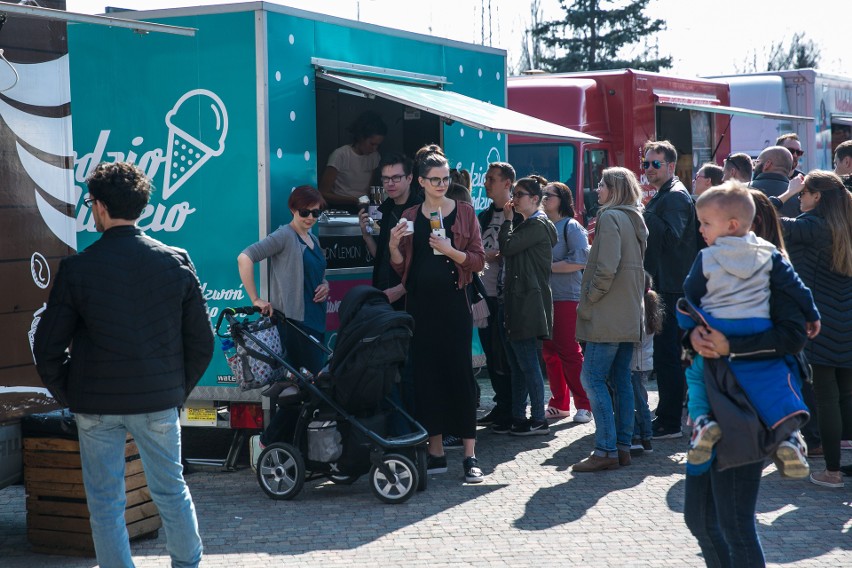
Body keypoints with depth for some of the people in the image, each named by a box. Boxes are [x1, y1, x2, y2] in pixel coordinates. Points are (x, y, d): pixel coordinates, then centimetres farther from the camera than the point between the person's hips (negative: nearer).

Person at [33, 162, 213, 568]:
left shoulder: (77, 269, -9)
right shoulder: (176, 262, -3)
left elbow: (47, 347, -6)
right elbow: (201, 341, 1)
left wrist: (67, 395, 8)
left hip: (97, 405, -2)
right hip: (160, 402, 2)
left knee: (105, 503, 8)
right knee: (171, 490, 18)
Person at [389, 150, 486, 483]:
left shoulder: (464, 212, 3)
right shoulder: (410, 217, 10)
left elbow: (478, 261, -1)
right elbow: (401, 267, 11)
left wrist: (450, 251, -17)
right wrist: (393, 246, -8)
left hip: (453, 302, -3)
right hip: (420, 303, 3)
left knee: (460, 373, -5)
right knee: (426, 374, 5)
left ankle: (470, 456, -3)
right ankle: (436, 453, 13)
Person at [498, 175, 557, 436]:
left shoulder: (537, 225, -11)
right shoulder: (526, 224, 20)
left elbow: (507, 247, -17)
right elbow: (509, 252, 15)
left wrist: (508, 219, -6)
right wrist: (511, 219, 10)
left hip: (528, 303, -10)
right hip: (517, 302, 10)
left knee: (527, 363, -8)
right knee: (517, 363, 12)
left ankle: (538, 420, -3)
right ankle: (518, 416, 17)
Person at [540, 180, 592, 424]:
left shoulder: (572, 227, -3)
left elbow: (580, 260, -14)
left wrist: (547, 266, -12)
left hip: (567, 297, -6)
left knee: (569, 351, -7)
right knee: (549, 352, 6)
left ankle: (584, 405, 0)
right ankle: (559, 404, 15)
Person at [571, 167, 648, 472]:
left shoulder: (610, 217, -12)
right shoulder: (634, 219, 16)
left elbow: (606, 267, -20)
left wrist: (590, 297, -10)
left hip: (608, 315, -9)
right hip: (629, 314, 9)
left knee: (592, 378, -9)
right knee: (621, 379, 11)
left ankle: (606, 450, -12)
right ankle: (623, 446, 13)